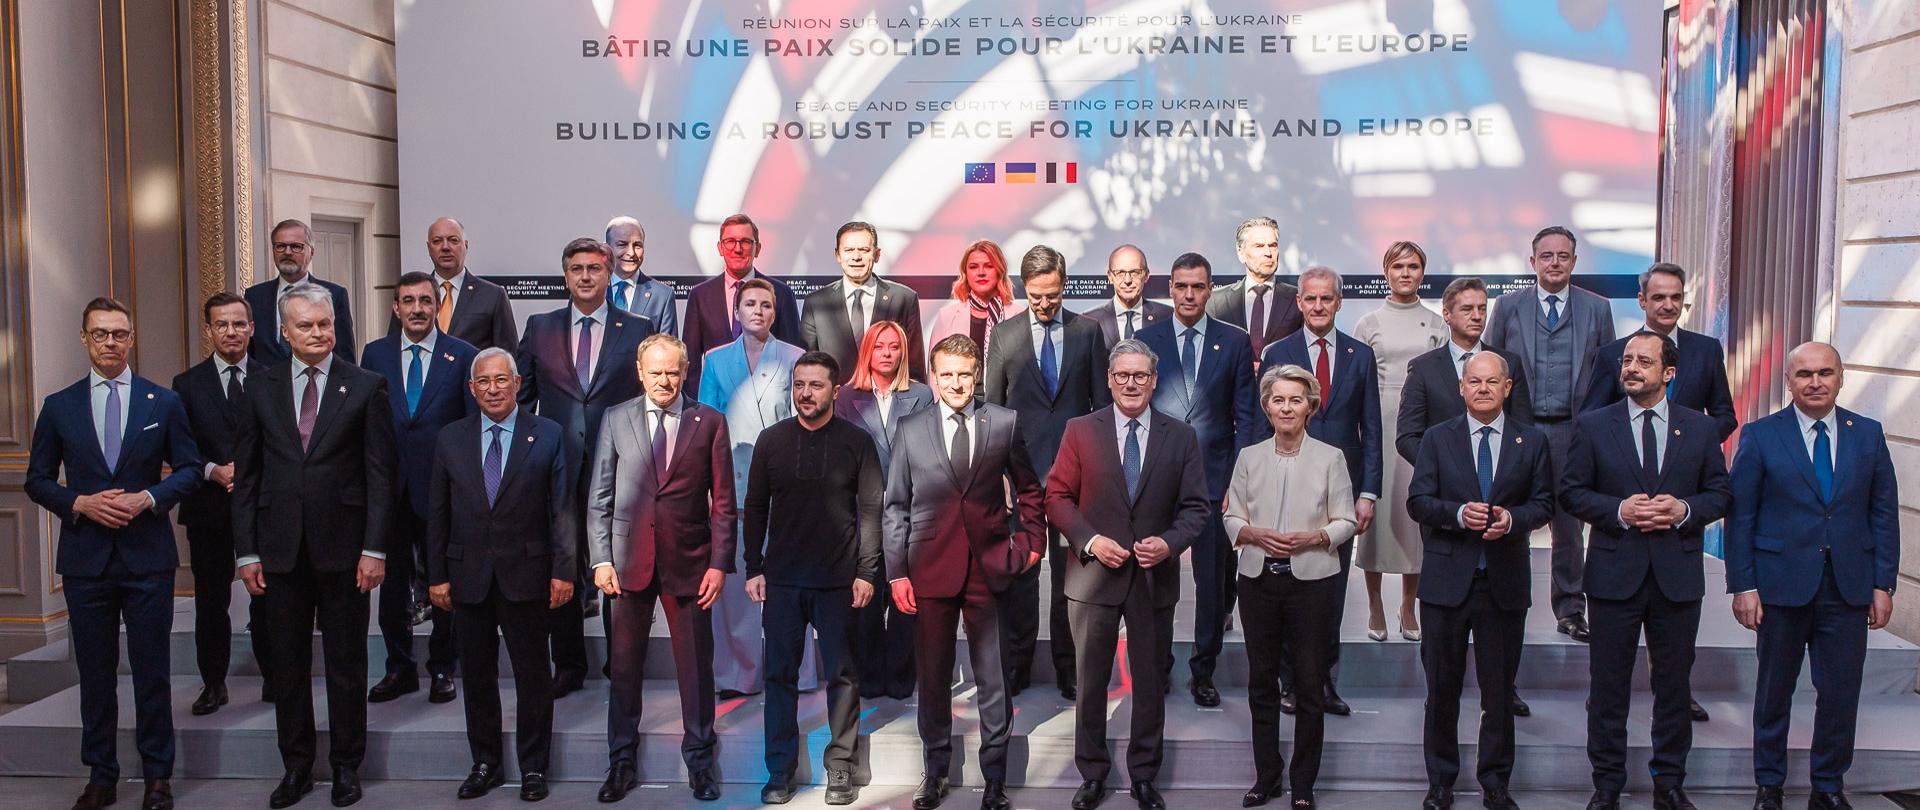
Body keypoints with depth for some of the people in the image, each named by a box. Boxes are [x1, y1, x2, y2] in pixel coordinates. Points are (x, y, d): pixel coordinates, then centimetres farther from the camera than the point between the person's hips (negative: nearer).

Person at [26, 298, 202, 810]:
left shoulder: (164, 402, 3)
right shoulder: (58, 407, 5)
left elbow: (189, 469, 5)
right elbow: (38, 481, 7)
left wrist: (148, 498, -12)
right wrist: (80, 504, -11)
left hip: (148, 556, -1)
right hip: (85, 558, 1)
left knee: (152, 671, 3)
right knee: (95, 673, 9)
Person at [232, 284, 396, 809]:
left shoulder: (366, 387, 0)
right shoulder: (262, 391, 7)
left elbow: (380, 475, -3)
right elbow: (246, 476, 7)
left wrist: (374, 549, -9)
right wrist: (247, 552, 2)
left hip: (342, 547, -2)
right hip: (281, 549, 2)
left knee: (346, 663, 7)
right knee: (287, 663, 10)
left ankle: (346, 766, 20)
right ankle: (296, 765, 23)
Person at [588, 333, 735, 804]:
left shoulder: (710, 423, 2)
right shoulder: (616, 420, 5)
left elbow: (723, 501, 1)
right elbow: (599, 497, 5)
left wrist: (720, 564, -5)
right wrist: (601, 559, -2)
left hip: (689, 562, -1)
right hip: (629, 562, 1)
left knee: (696, 667, 5)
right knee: (624, 667, 8)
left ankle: (699, 762, 19)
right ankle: (622, 763, 21)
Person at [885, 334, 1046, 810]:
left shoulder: (1004, 423, 3)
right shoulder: (911, 431, 4)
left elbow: (1028, 489, 14)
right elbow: (895, 508, 4)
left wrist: (1032, 540, 6)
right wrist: (897, 572, 0)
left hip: (988, 569, 0)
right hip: (931, 570, 1)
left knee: (993, 679, 4)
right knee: (933, 676, 9)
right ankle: (935, 772, 25)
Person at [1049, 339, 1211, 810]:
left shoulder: (1181, 437, 3)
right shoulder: (1080, 431, 1)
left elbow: (1196, 505, 2)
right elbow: (1057, 494, -1)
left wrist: (1170, 543, -15)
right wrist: (1090, 540, -14)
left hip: (1155, 577, 1)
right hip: (1095, 573, -1)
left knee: (1150, 683, 11)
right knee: (1091, 682, 9)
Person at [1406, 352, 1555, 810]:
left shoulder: (1532, 442, 6)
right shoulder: (1438, 438, 5)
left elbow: (1543, 505, 4)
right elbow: (1417, 501, -1)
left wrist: (1511, 518, -16)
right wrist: (1459, 513, -19)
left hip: (1505, 581, 1)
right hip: (1447, 578, 0)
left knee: (1500, 690, 7)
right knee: (1442, 686, 7)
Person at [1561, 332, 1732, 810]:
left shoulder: (1699, 428, 6)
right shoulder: (1593, 426, 2)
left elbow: (1721, 493, 7)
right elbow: (1572, 492, 0)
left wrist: (1684, 510, -12)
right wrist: (1619, 511, -15)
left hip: (1679, 576, 1)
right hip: (1615, 575, -1)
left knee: (1674, 685, 10)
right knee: (1608, 686, 5)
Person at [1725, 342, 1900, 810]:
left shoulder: (1868, 435, 6)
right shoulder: (1760, 436, -2)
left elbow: (1884, 513, 8)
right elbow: (1740, 516, -2)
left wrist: (1883, 584, 2)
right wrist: (1743, 585, -7)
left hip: (1848, 588, 2)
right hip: (1782, 585, -2)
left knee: (1841, 693, 5)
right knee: (1774, 691, 10)